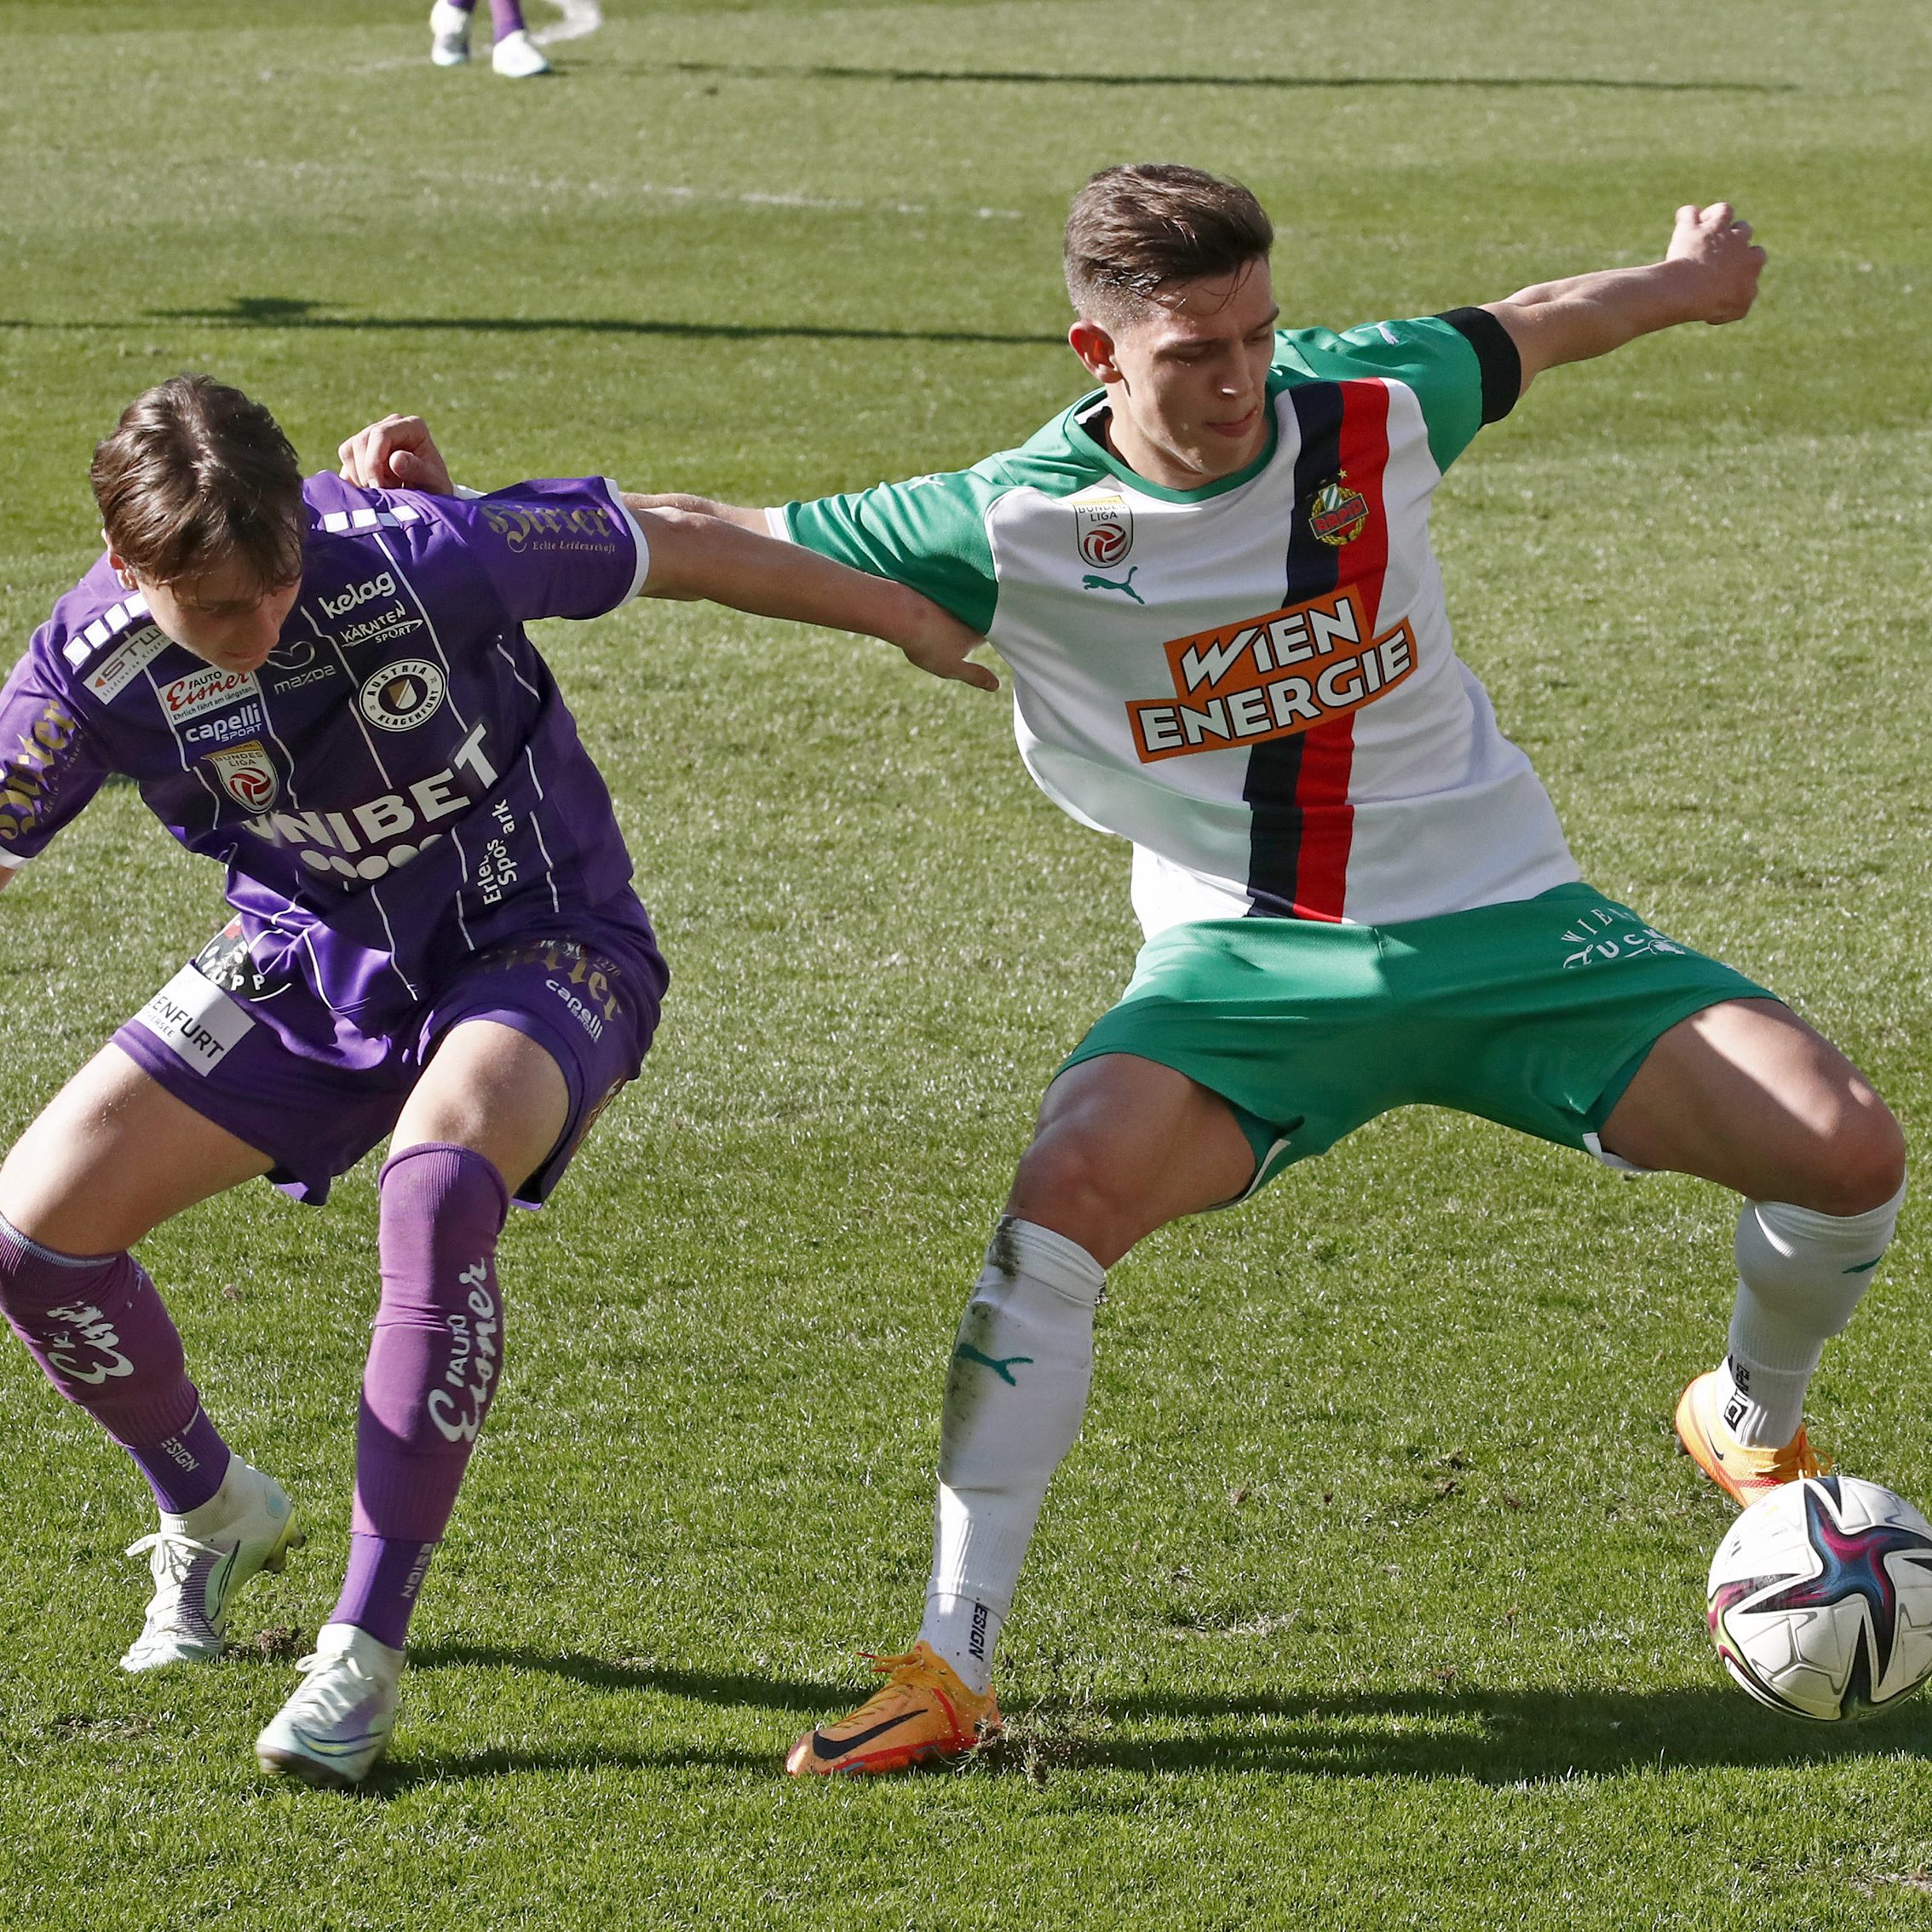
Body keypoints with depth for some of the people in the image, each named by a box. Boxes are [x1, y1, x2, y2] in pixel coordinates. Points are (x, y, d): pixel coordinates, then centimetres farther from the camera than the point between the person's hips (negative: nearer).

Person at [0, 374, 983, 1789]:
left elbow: (677, 551, -15)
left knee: (438, 1185, -37)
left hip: (539, 943, -4)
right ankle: (213, 1515, 26)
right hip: (311, 963, 4)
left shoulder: (425, 554, -28)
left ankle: (368, 1648, -28)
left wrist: (913, 616, -3)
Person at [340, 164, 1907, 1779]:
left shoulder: (1371, 407, -9)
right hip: (1246, 960, -2)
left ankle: (1755, 1430, 24)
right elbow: (737, 543, -10)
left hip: (1500, 918, 2)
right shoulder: (1013, 526, -15)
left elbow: (1521, 333, 14)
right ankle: (953, 1668, -22)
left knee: (1846, 1151, -12)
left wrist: (1687, 280, 34)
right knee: (1069, 1187, -31)